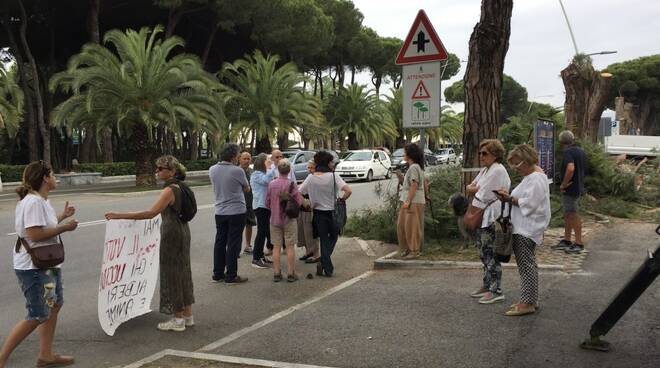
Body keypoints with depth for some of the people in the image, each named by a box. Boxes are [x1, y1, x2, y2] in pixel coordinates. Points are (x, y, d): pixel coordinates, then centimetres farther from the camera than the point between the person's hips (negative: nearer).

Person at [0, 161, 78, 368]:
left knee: (54, 306, 16)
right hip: (33, 268, -11)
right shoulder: (34, 202, -21)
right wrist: (64, 227, -19)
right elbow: (34, 234, -28)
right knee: (37, 316, -6)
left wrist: (62, 216, 18)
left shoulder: (42, 201, 11)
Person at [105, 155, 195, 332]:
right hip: (182, 231, 10)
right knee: (183, 272, 14)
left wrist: (120, 215, -33)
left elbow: (151, 213, -31)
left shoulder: (170, 190, -20)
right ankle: (188, 316, 22)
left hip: (171, 233, -9)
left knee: (171, 273, 0)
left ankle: (178, 320, 9)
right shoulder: (179, 187, 9)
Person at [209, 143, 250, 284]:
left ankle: (218, 274, 20)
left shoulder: (212, 170, 0)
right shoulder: (237, 171, -16)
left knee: (220, 242, 14)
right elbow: (247, 189, 1)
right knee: (233, 244, 1)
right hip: (236, 211, -5)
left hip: (220, 211, 5)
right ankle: (231, 276, 5)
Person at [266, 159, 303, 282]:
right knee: (290, 247, 4)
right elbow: (299, 202, -13)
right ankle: (291, 274, 8)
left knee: (276, 247, 8)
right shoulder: (291, 184, -12)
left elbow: (267, 203, 3)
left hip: (274, 220, 3)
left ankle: (276, 274, 11)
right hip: (289, 220, -3)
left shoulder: (271, 184, -3)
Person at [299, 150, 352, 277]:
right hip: (332, 212, -2)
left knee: (323, 240, 13)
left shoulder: (311, 178, -5)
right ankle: (323, 262, 5)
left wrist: (309, 204, 1)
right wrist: (341, 200, -7)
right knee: (333, 237, 20)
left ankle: (328, 269, 11)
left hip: (318, 213, 2)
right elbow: (348, 191, -24)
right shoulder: (333, 176, -15)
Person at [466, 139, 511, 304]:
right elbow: (469, 188, 14)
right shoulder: (485, 170, 17)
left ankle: (496, 290, 0)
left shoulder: (498, 171, -15)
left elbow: (483, 197, -18)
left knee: (490, 254, -6)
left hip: (491, 219, -10)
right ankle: (487, 286, 26)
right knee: (484, 253, 16)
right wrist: (478, 188, -6)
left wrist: (474, 189, 0)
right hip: (480, 218, 10)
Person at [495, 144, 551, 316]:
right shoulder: (530, 176, 18)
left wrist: (510, 199, -13)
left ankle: (527, 303, -3)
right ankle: (530, 300, 24)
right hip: (523, 228, 11)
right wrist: (509, 197, 4)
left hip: (527, 230, -11)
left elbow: (529, 204, -21)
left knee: (526, 265, -7)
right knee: (528, 264, 15)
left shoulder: (537, 178, -15)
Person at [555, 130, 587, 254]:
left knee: (573, 215, -4)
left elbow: (570, 168, -34)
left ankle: (579, 243, 1)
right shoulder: (581, 151, 13)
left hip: (570, 189, -10)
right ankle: (566, 240, 25)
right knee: (568, 214, 17)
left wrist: (563, 184, -23)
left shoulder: (568, 152, -18)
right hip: (578, 187, 10)